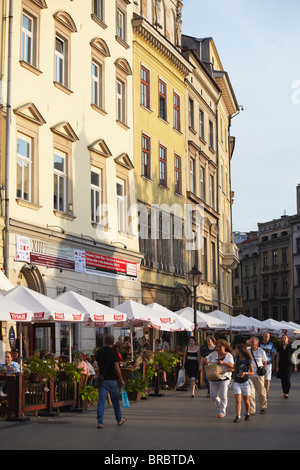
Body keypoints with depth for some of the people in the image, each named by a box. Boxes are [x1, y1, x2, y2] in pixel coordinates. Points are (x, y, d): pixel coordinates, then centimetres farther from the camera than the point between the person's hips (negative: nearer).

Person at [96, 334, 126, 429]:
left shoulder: (99, 352, 4)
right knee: (115, 401, 12)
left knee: (101, 401, 0)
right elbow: (117, 368, -13)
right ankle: (119, 420, 27)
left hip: (101, 379, 3)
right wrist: (121, 380, -4)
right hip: (112, 380, -3)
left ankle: (100, 422, -9)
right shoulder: (114, 353, -11)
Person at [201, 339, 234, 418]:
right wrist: (206, 361, -15)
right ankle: (220, 407, 29)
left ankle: (222, 412, 3)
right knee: (213, 395, 3)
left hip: (224, 378, -4)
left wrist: (223, 362, -29)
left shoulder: (228, 355, -2)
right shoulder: (214, 354, 6)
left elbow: (231, 366, -14)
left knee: (223, 395, -7)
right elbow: (205, 360, 9)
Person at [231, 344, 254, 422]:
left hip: (245, 382, -2)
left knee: (246, 400, 9)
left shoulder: (248, 361, -9)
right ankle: (238, 417, -11)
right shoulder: (237, 359, 4)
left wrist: (245, 373, -22)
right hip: (236, 383, 3)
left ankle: (247, 413, 32)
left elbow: (252, 372, -5)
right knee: (238, 400, -9)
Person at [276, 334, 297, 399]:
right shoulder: (279, 347, 6)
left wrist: (295, 366, 3)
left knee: (287, 378, -13)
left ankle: (286, 393, -10)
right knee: (283, 379, 5)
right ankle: (284, 393, 14)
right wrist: (277, 366, 3)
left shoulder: (290, 346, -1)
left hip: (289, 364, -3)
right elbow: (277, 357, 8)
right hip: (281, 365, 3)